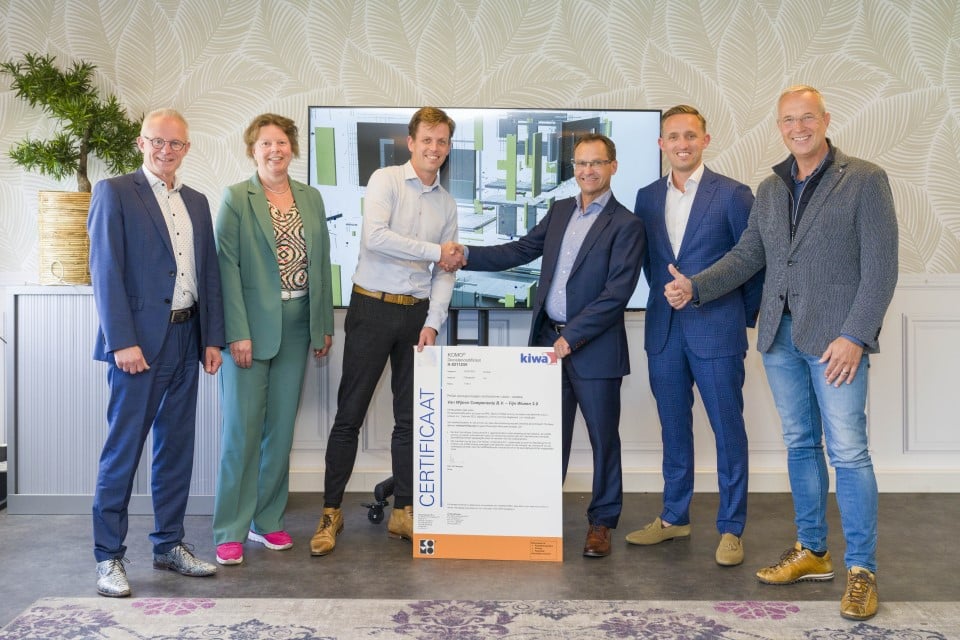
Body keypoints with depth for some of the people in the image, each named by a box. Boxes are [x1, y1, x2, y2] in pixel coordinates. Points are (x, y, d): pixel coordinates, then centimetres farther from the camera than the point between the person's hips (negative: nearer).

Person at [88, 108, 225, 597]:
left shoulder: (197, 202, 15)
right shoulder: (114, 193, -2)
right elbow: (105, 272, -9)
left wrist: (212, 337, 7)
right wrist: (122, 342, -16)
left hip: (186, 340, 6)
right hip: (139, 341, -6)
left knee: (177, 448, 12)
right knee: (122, 451, 0)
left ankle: (169, 546, 24)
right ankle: (108, 557, 11)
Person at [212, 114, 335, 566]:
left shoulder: (311, 198, 12)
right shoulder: (236, 198, -2)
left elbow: (321, 263, 13)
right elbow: (227, 266, -8)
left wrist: (325, 324, 9)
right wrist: (238, 332, -15)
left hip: (297, 325, 5)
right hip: (251, 325, -4)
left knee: (281, 427, 9)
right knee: (242, 427, -3)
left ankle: (267, 520, 21)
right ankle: (230, 531, 7)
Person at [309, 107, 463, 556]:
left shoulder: (447, 203, 12)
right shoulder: (385, 180, -3)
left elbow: (446, 271, 8)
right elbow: (374, 236, -20)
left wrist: (432, 322, -5)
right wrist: (435, 251, -14)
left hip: (417, 313, 5)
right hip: (372, 307, -4)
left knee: (410, 417, 8)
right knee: (350, 414, 0)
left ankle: (403, 512, 19)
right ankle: (331, 511, 10)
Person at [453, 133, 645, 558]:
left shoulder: (626, 225, -7)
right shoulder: (559, 211, 12)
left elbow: (616, 294, -15)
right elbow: (522, 251, 12)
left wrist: (571, 338, -18)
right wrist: (467, 255, 1)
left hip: (594, 348, -5)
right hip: (549, 340, 5)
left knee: (603, 438, 8)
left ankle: (601, 522, 23)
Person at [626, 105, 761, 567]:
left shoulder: (733, 195, -5)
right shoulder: (647, 197, 8)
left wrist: (746, 316, 3)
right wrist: (664, 296, 11)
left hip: (716, 331, -4)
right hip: (664, 332, 5)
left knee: (728, 430, 3)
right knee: (673, 428, 13)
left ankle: (730, 528, 15)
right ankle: (674, 517, 27)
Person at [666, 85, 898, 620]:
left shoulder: (865, 179, -3)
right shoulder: (770, 189, 13)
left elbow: (881, 267, -8)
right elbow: (747, 256, 12)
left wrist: (854, 336, -15)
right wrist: (694, 286, -3)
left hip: (836, 336, -5)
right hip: (781, 335, 5)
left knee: (848, 450, -6)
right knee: (800, 445, 12)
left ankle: (862, 570, 6)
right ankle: (812, 552, 25)